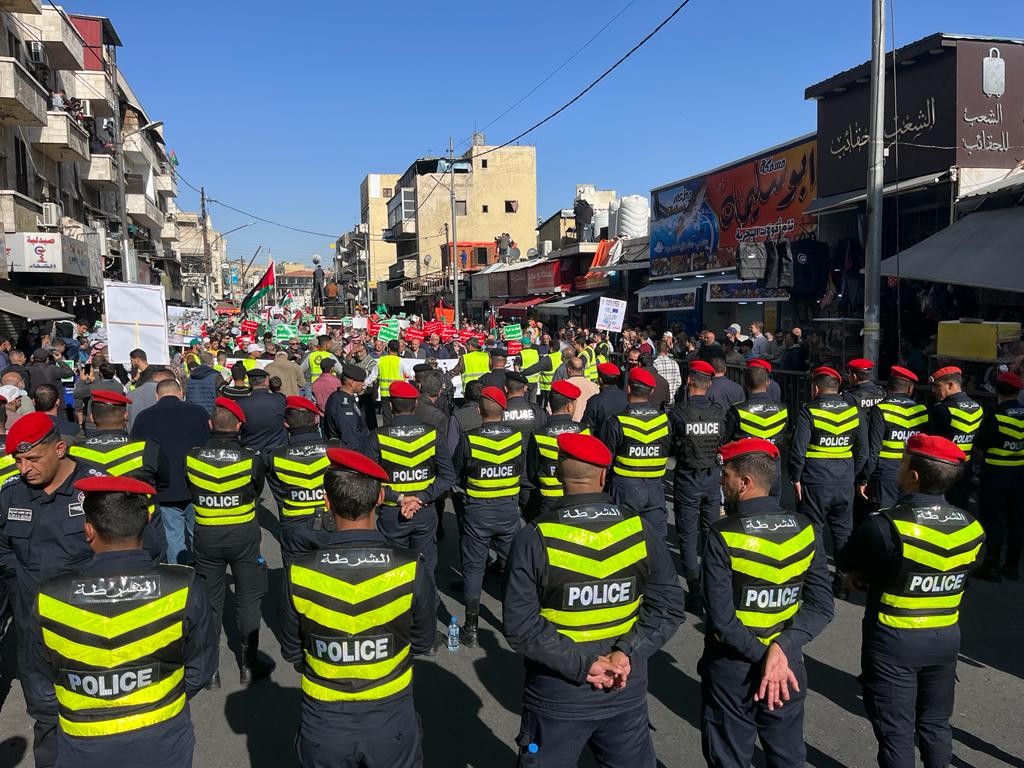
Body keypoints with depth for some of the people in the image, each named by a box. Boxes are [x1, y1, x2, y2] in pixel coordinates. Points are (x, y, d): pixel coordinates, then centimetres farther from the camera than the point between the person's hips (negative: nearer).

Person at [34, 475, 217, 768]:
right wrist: (159, 705, 8)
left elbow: (52, 673, -2)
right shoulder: (184, 589, -22)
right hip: (162, 744, -1)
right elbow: (199, 671, -9)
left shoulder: (48, 598, -19)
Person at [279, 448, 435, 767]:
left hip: (324, 728, 1)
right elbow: (422, 643, -4)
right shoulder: (412, 569, -21)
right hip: (391, 723, 0)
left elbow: (291, 652, -4)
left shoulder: (298, 574, -20)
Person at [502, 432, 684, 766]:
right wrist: (628, 652, -14)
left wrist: (581, 663, -17)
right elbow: (668, 606, -8)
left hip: (557, 697, -2)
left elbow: (520, 624, -19)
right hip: (627, 693, 2)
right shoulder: (642, 530, -7)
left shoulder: (533, 539, -16)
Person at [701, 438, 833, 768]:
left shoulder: (722, 536, -21)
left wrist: (765, 656, -16)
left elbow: (721, 618, -24)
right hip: (789, 666, 4)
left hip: (731, 667, -4)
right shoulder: (805, 530, -7)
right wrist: (782, 648, -17)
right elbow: (821, 607, -10)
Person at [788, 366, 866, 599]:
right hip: (844, 484, 4)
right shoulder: (853, 411, 4)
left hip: (815, 483, -4)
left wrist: (795, 478, -3)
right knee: (843, 532, 14)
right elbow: (862, 450, 10)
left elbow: (798, 449, -13)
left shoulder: (809, 411, -10)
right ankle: (844, 583, 20)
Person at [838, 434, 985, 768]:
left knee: (896, 731, 10)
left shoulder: (884, 525, -25)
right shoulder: (972, 528, -7)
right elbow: (961, 571, 7)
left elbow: (845, 562, -11)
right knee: (935, 724, 23)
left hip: (893, 643, -5)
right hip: (946, 639, 5)